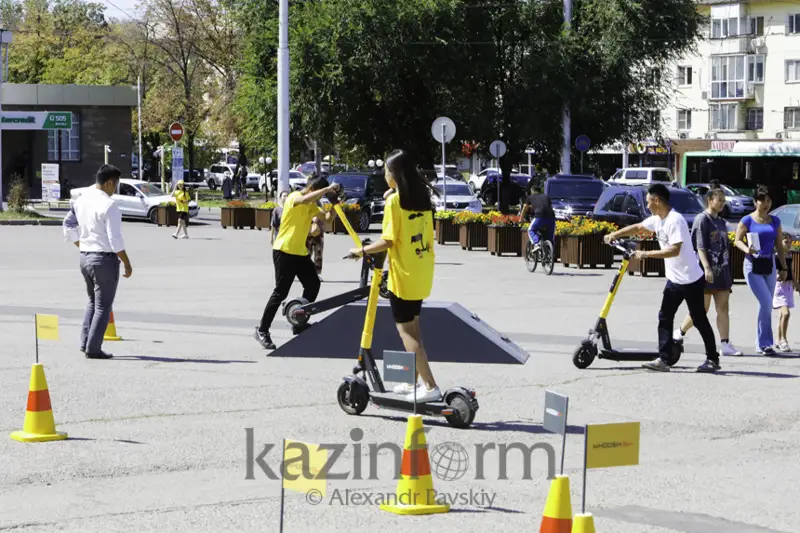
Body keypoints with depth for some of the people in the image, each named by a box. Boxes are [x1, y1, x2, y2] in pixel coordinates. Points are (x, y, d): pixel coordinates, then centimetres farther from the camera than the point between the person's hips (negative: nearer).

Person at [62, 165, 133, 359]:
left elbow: (69, 226, 12)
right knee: (103, 306, 3)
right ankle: (93, 348, 3)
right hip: (105, 258, -8)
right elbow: (115, 240, -20)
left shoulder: (81, 200, 4)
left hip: (84, 256, 8)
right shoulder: (108, 206, -19)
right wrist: (127, 263, -10)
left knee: (93, 301, 23)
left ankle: (85, 342, 18)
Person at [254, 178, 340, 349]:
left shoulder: (311, 205, 14)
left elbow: (327, 217, 10)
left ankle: (300, 324, 19)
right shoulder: (294, 197, -13)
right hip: (284, 251, -9)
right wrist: (327, 189, -35)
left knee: (313, 285, 6)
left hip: (300, 252, 9)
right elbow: (304, 199, -36)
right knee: (281, 292, -9)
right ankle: (262, 330, -4)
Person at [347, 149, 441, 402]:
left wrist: (361, 251, -4)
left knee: (406, 331, -4)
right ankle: (413, 381, 22)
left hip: (403, 275, -8)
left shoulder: (394, 201, -14)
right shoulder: (422, 197, 7)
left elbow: (388, 241, -17)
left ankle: (430, 386, -11)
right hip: (422, 273, 8)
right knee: (412, 327, 17)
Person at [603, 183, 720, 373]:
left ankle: (713, 359, 11)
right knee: (664, 318, 3)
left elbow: (674, 250, -28)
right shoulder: (657, 220, 6)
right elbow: (637, 227, 22)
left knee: (699, 320, 1)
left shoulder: (675, 220, -21)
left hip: (691, 280, -9)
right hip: (674, 279, 9)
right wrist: (615, 234, 12)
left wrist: (646, 254, -26)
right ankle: (663, 359, 1)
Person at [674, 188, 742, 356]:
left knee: (723, 309, 0)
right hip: (707, 272, -7)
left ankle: (725, 344, -3)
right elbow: (700, 247, -14)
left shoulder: (722, 222, 17)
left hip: (722, 271, 7)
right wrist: (707, 268, -25)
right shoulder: (702, 220, -7)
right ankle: (679, 333, 17)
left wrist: (729, 274, 19)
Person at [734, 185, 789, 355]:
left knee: (767, 306, 7)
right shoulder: (748, 220, -5)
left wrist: (783, 267, 11)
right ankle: (764, 343, -7)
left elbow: (779, 246, 13)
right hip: (753, 266, -5)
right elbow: (737, 240, -3)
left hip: (769, 266, 5)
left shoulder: (775, 221, 8)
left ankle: (761, 344, 15)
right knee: (766, 303, -14)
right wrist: (747, 249, -23)